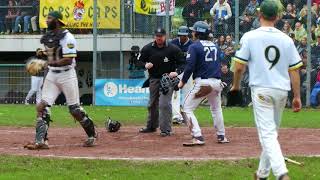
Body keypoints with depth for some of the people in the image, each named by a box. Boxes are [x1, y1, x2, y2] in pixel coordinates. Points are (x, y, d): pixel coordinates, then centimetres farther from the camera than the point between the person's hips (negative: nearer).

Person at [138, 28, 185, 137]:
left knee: (164, 103, -15)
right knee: (152, 104, 15)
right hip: (154, 79, 4)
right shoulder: (147, 48, -2)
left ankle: (166, 129, -11)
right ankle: (152, 126, 32)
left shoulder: (173, 49, -10)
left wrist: (177, 72, -24)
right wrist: (145, 65, -14)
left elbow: (182, 63, -6)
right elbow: (140, 60, 9)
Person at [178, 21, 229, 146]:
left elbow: (190, 66, -13)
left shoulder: (194, 46, -6)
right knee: (216, 108, 26)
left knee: (187, 108, 0)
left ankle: (197, 137, -13)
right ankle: (221, 136, 28)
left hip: (202, 82, -7)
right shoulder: (215, 46, 14)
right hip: (217, 82, 7)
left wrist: (183, 81, -4)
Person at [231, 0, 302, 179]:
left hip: (261, 89, -4)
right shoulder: (286, 39, 2)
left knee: (267, 133, -8)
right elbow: (294, 70, 2)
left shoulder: (250, 37, -7)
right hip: (282, 90, 4)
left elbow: (239, 66, -6)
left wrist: (236, 85, 13)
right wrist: (297, 96, 9)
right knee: (271, 132, 18)